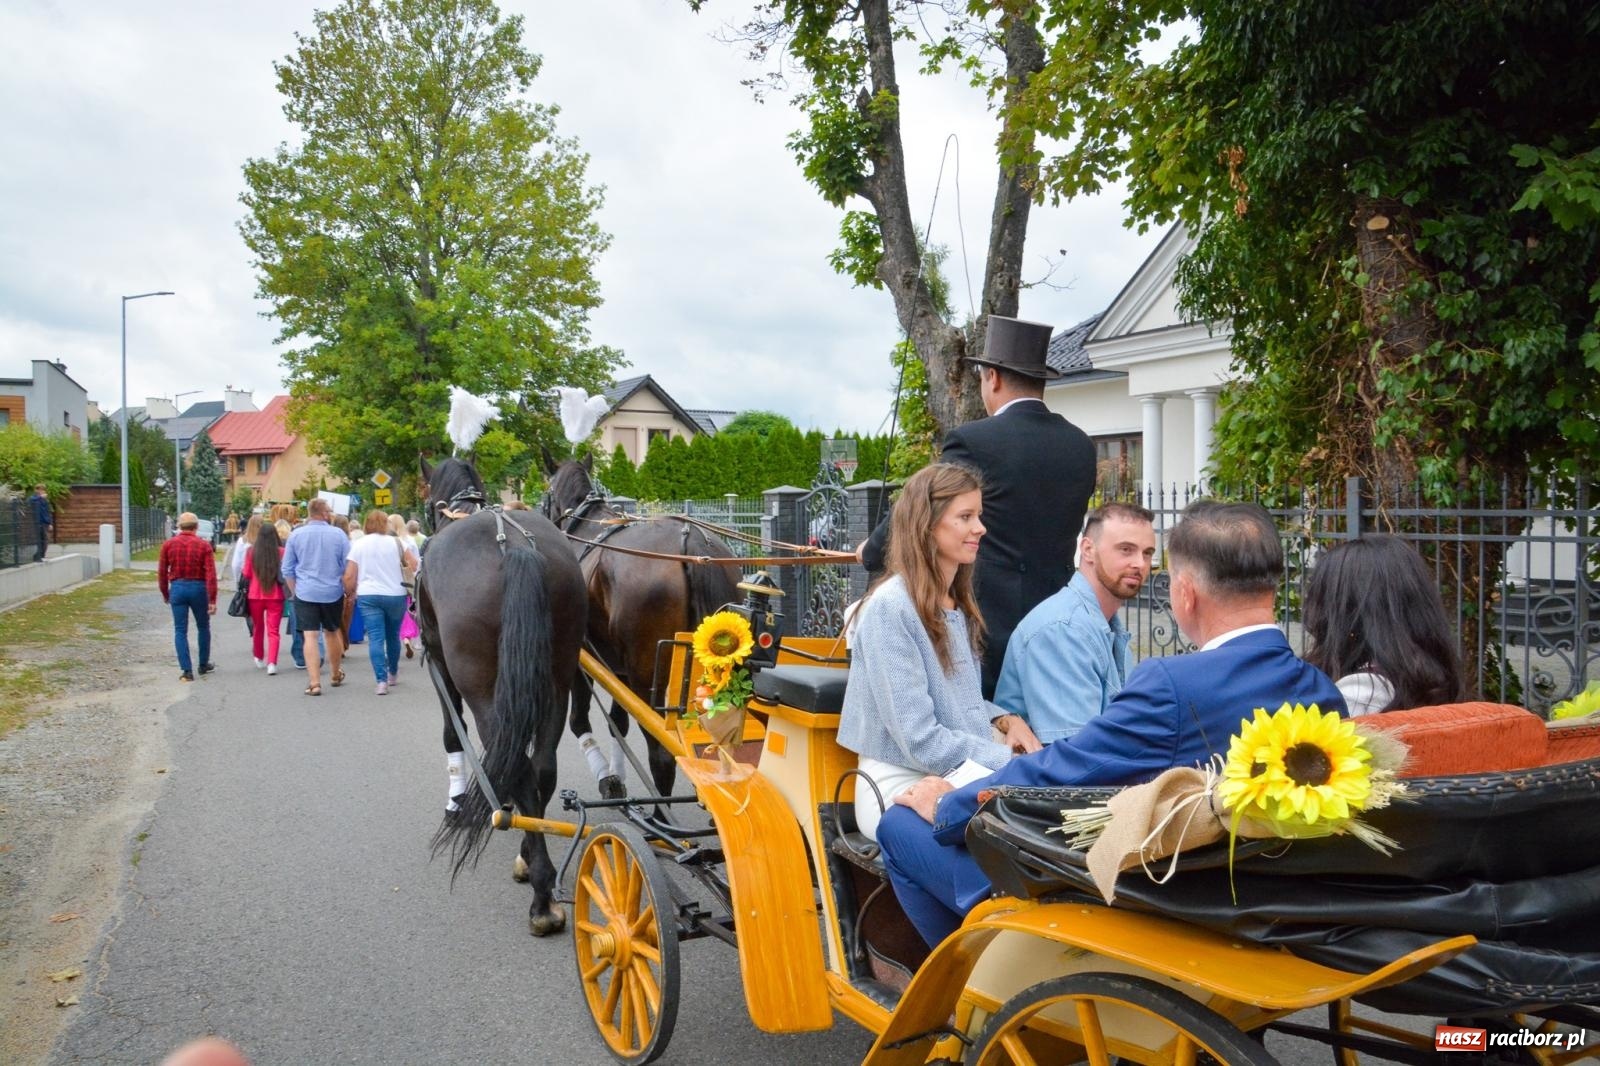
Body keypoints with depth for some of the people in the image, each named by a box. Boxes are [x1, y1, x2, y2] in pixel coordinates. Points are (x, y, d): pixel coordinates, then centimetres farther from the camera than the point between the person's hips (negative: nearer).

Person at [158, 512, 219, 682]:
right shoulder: (204, 546, -6)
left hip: (177, 588, 1)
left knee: (180, 631, 5)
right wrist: (212, 600, -10)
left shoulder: (168, 545, -1)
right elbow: (211, 575, -11)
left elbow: (161, 572, 2)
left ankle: (187, 670, -1)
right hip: (198, 588, -1)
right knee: (203, 628, 17)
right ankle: (204, 665, 27)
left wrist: (165, 594, 15)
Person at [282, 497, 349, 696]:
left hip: (305, 593, 0)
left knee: (311, 637, -2)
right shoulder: (338, 535, -3)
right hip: (333, 593, 1)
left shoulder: (296, 535, 1)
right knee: (331, 633, 17)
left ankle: (314, 682, -9)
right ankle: (335, 675, 31)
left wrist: (294, 591, 17)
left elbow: (287, 569, 6)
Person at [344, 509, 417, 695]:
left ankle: (382, 680, -14)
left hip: (368, 596, -1)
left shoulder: (358, 545, 2)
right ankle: (392, 673, 32)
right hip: (395, 595, 1)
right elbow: (415, 565, -2)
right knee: (393, 636, 16)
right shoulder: (395, 542, 1)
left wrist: (349, 593, 14)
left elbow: (349, 577, -2)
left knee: (375, 638, -3)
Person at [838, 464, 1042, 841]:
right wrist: (1009, 760, -15)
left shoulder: (959, 607, 14)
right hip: (900, 786, -8)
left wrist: (1006, 720, 1)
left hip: (962, 771, 8)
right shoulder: (890, 606, -14)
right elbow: (921, 740, -18)